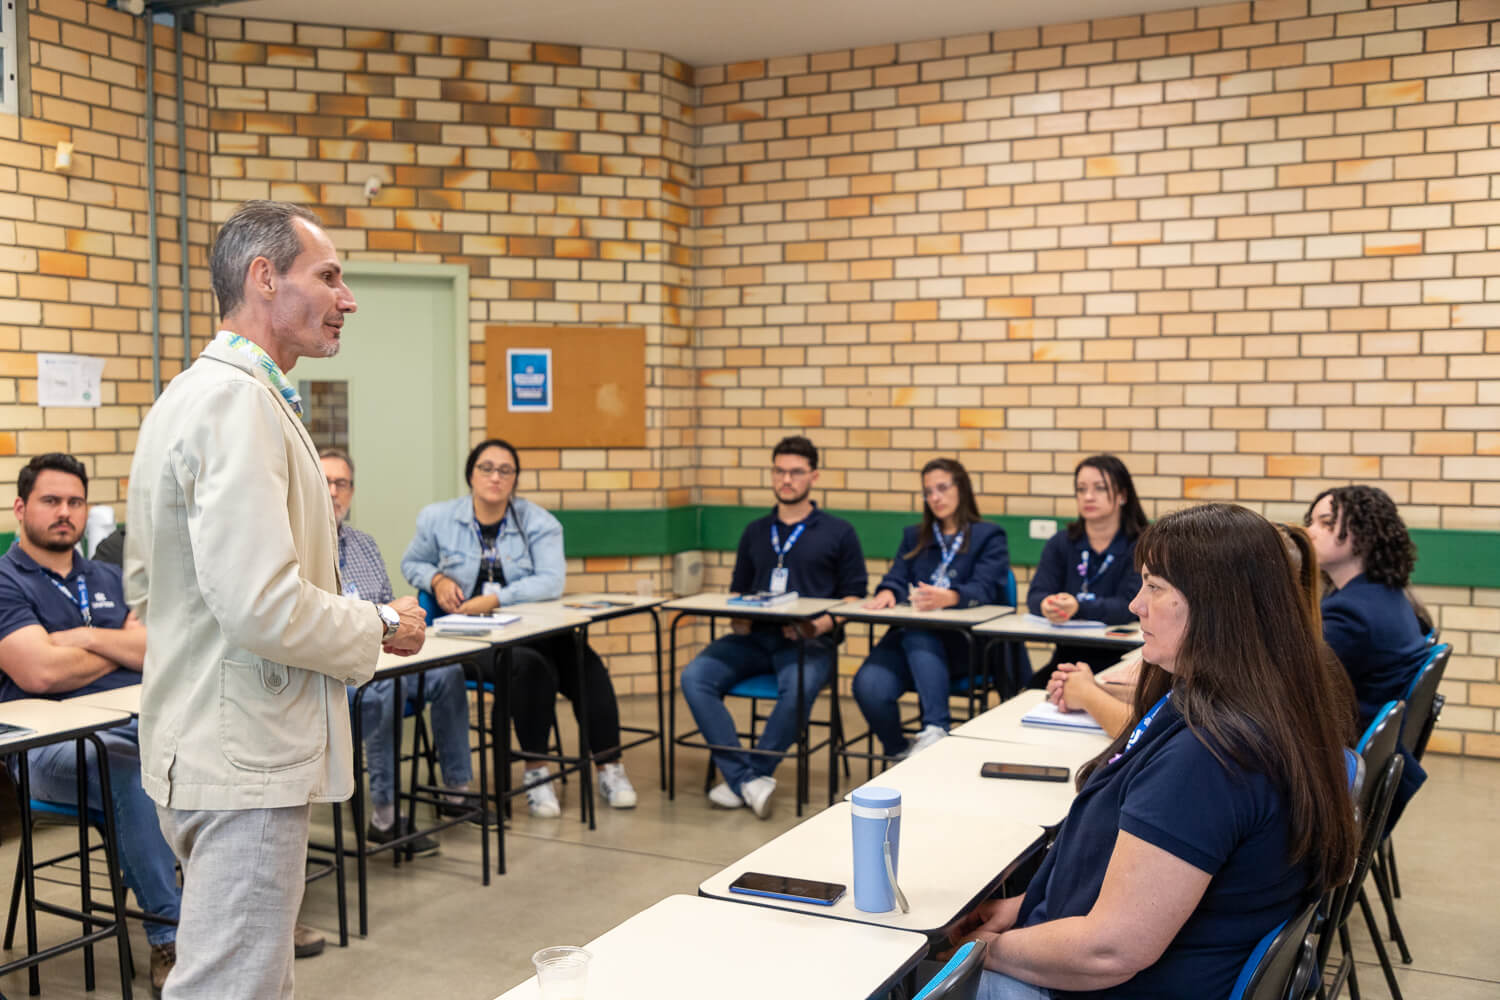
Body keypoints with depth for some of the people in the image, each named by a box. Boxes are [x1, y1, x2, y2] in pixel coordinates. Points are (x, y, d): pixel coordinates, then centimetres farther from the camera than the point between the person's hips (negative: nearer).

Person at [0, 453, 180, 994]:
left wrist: (83, 636, -5)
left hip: (137, 725, 6)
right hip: (50, 742, -5)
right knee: (134, 774, -37)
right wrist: (122, 651, 3)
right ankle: (168, 939, -25)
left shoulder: (106, 579, 22)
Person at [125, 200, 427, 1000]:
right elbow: (263, 606, -28)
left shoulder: (186, 395, 13)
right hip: (243, 757, -11)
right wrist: (378, 628, -11)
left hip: (204, 746, 11)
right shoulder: (238, 401, -19)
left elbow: (143, 587, 19)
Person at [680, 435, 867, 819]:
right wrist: (737, 619, 2)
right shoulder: (755, 532, 23)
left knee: (799, 689, -38)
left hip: (808, 641, -4)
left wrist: (820, 625, -13)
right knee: (694, 677, -24)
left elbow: (854, 596, 5)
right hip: (754, 637, 4)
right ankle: (746, 779, -28)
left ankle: (745, 778, -22)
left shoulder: (839, 532, 11)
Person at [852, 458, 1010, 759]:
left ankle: (936, 731, -43)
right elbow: (897, 579, 11)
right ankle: (899, 755, -8)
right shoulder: (914, 537, 27)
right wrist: (887, 593, -16)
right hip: (909, 635, 4)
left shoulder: (989, 537, 12)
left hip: (963, 644, -3)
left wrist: (948, 597, -30)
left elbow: (985, 589, -6)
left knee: (917, 636, -39)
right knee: (868, 686, -28)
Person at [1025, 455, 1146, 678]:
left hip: (1120, 657, -3)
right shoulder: (1060, 543, 11)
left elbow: (1127, 606, -14)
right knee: (1034, 686, -25)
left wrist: (1078, 608, -33)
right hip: (1068, 654, 3)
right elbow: (1036, 595, -1)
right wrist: (1047, 606, -27)